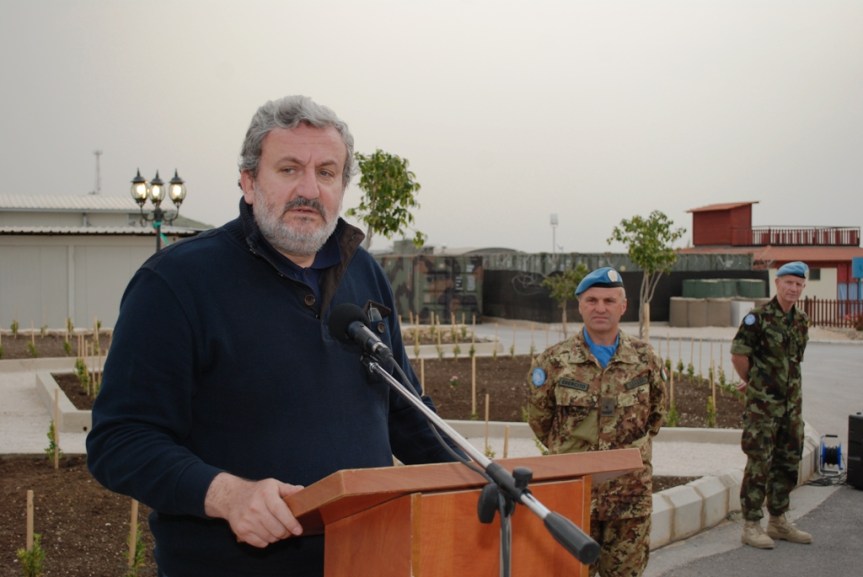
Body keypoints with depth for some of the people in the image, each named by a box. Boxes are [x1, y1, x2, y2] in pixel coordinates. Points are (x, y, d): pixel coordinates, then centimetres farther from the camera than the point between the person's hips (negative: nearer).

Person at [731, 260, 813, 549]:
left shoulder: (801, 320, 9)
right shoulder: (758, 317, -12)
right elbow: (738, 354, -11)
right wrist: (750, 381, 2)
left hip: (792, 401, 7)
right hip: (763, 403, -7)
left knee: (788, 461, 13)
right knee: (759, 463, -3)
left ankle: (779, 521, 25)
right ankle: (751, 525, 5)